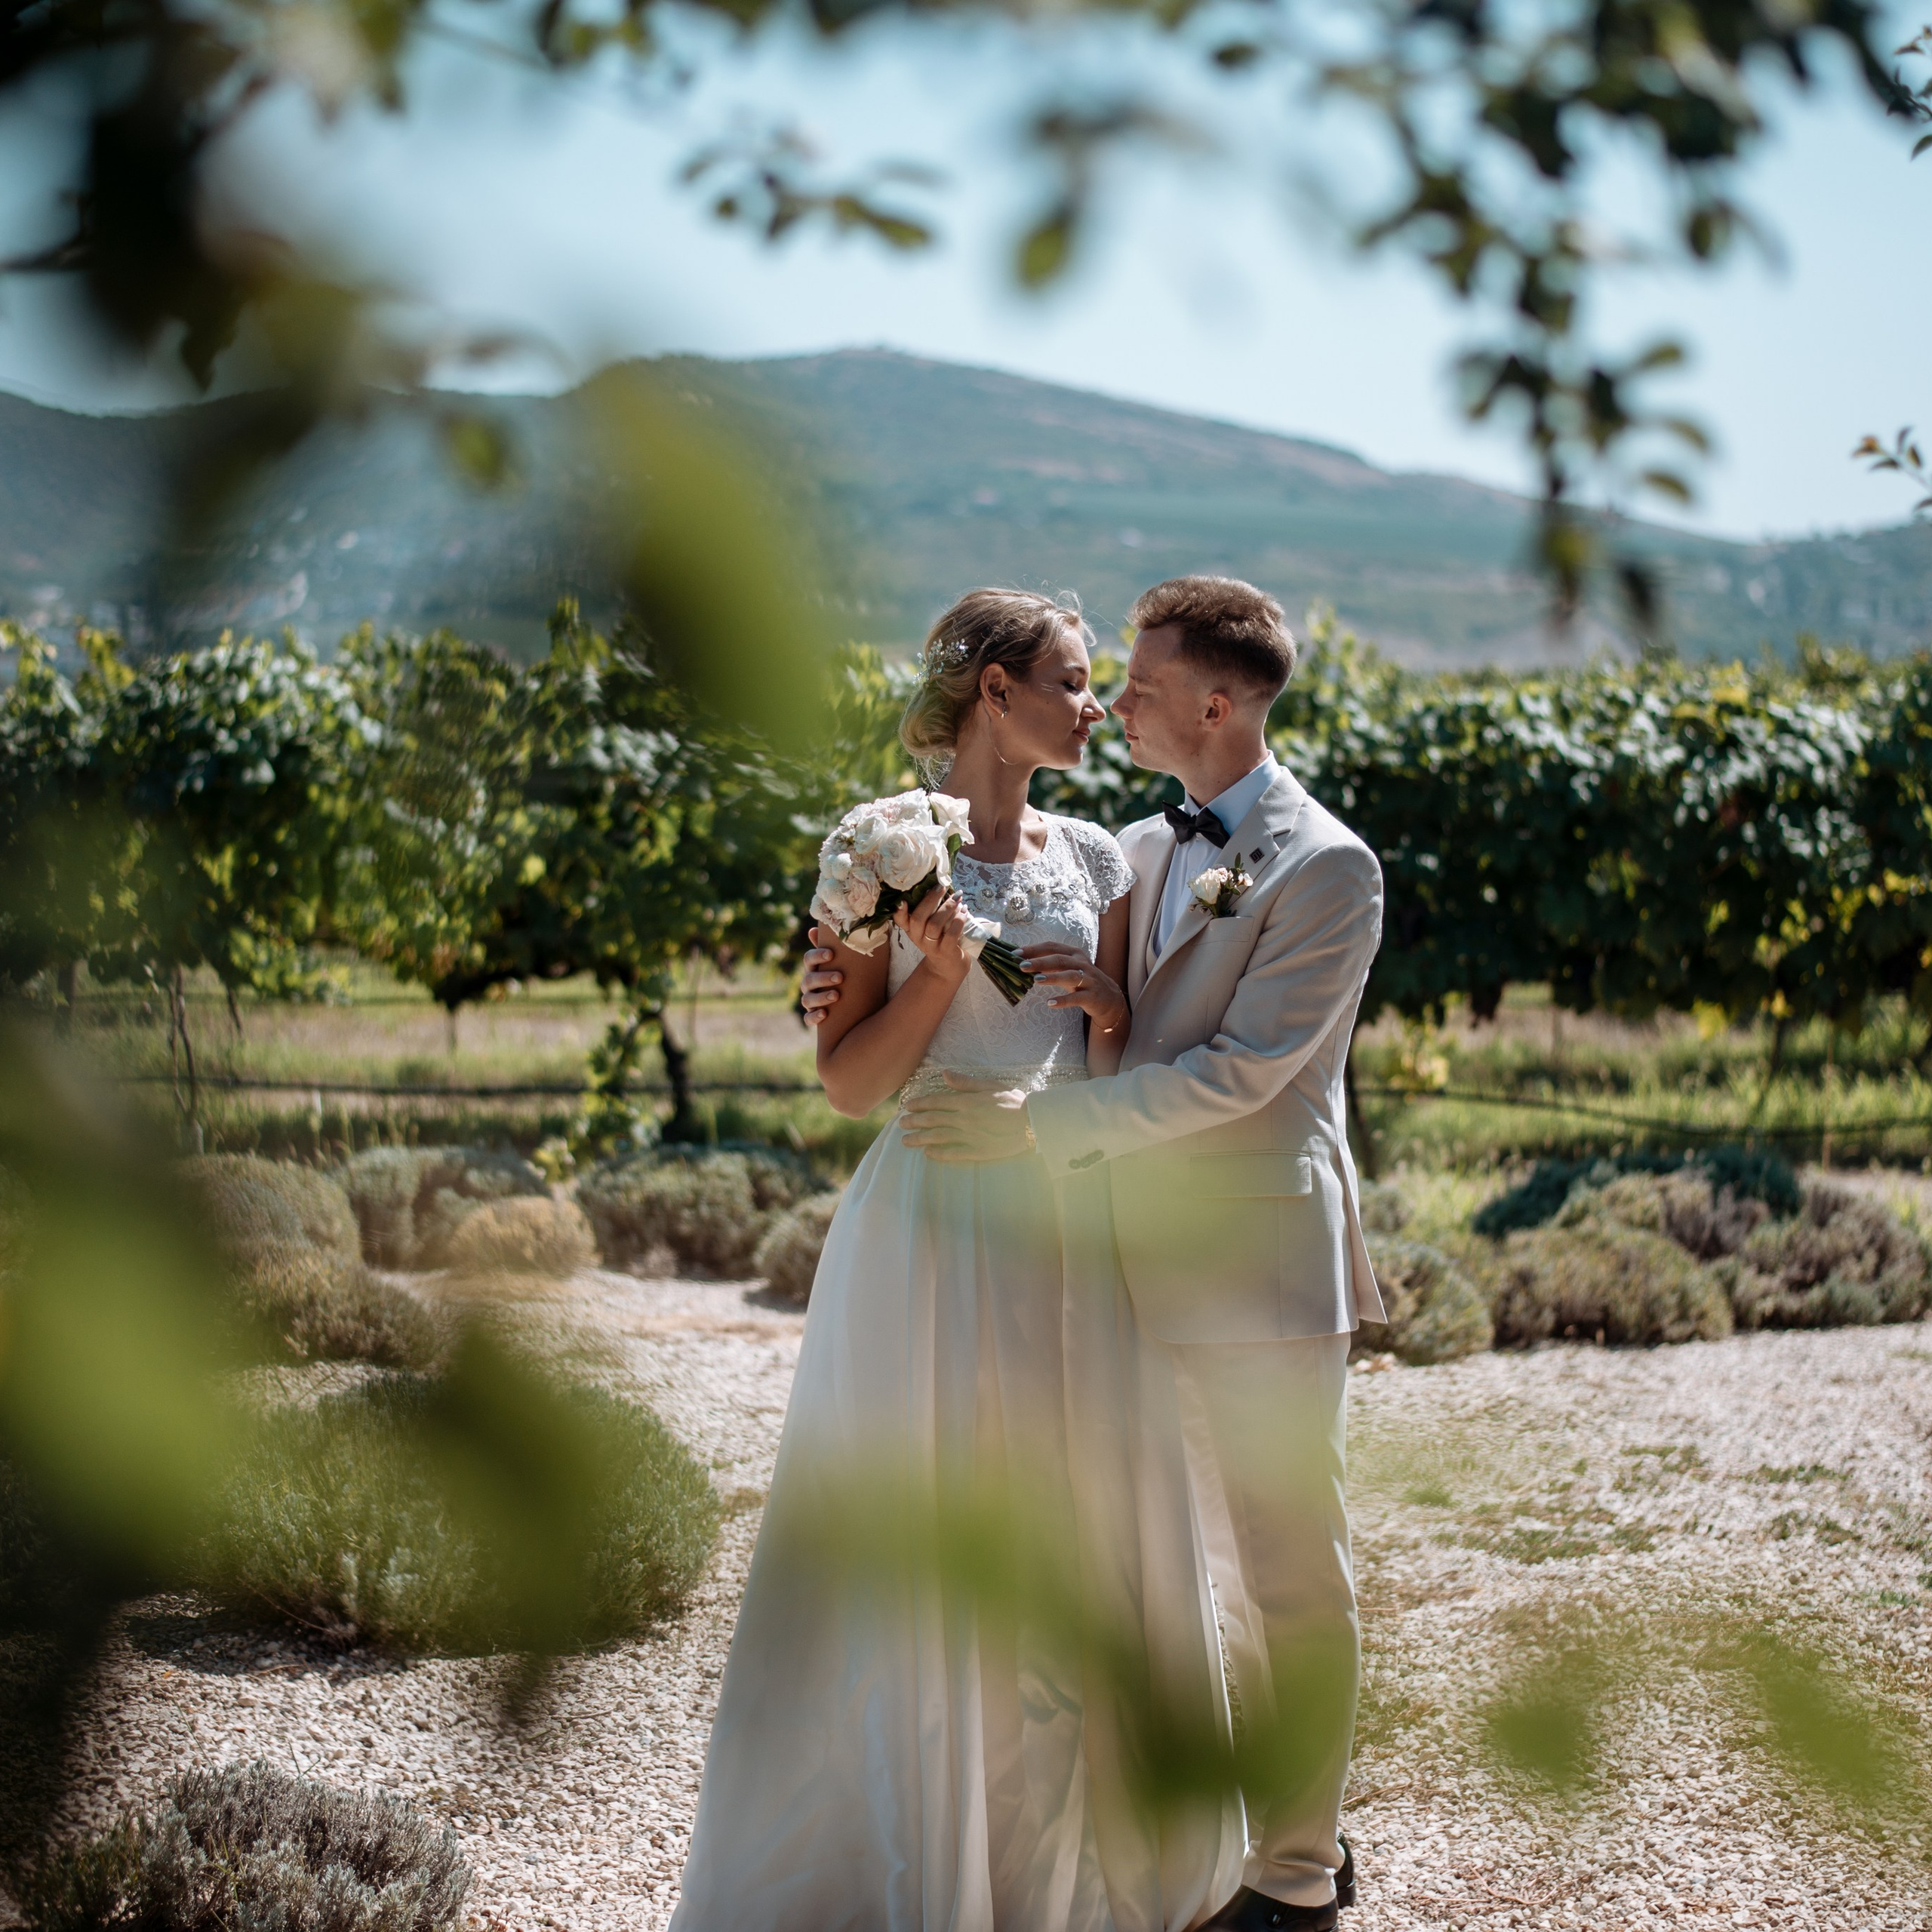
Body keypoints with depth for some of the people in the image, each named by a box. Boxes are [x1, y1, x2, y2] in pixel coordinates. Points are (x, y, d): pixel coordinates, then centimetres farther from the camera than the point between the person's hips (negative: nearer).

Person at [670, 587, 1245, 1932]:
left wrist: (1109, 1012, -5)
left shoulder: (1094, 859, 10)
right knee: (922, 1553, -1)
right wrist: (939, 966, -19)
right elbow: (849, 1081, -6)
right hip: (938, 1228, -5)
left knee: (1085, 1543, 9)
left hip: (1077, 1233, 5)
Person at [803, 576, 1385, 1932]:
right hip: (1160, 1267, 7)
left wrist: (1036, 1126, -24)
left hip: (1266, 1266, -7)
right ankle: (1256, 1821, 31)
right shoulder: (1134, 855, 11)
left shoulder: (1328, 870, -12)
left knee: (1295, 1575, 4)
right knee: (1220, 1562, 17)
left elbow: (1239, 1069, -20)